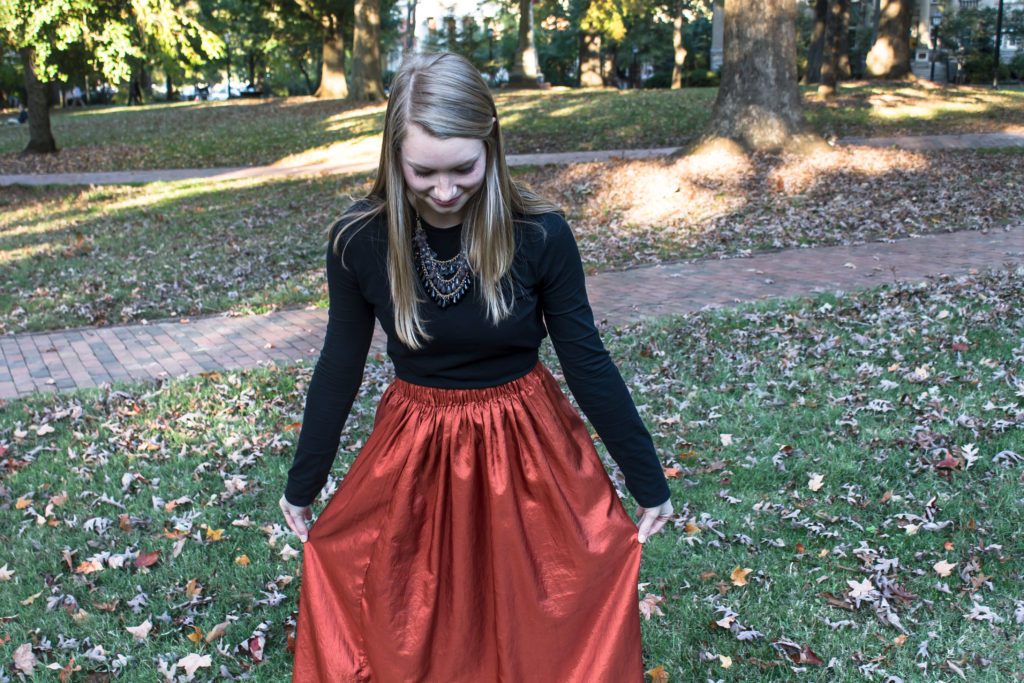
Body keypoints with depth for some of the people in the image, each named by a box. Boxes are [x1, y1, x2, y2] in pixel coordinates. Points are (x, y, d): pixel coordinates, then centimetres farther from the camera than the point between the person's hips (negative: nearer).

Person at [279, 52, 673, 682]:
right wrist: (303, 485, 10)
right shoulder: (360, 241, -14)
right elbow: (339, 368, 0)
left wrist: (648, 480, 0)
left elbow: (587, 361, -7)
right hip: (414, 460, 1)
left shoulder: (540, 235, -18)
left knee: (544, 632, 13)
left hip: (527, 451, -1)